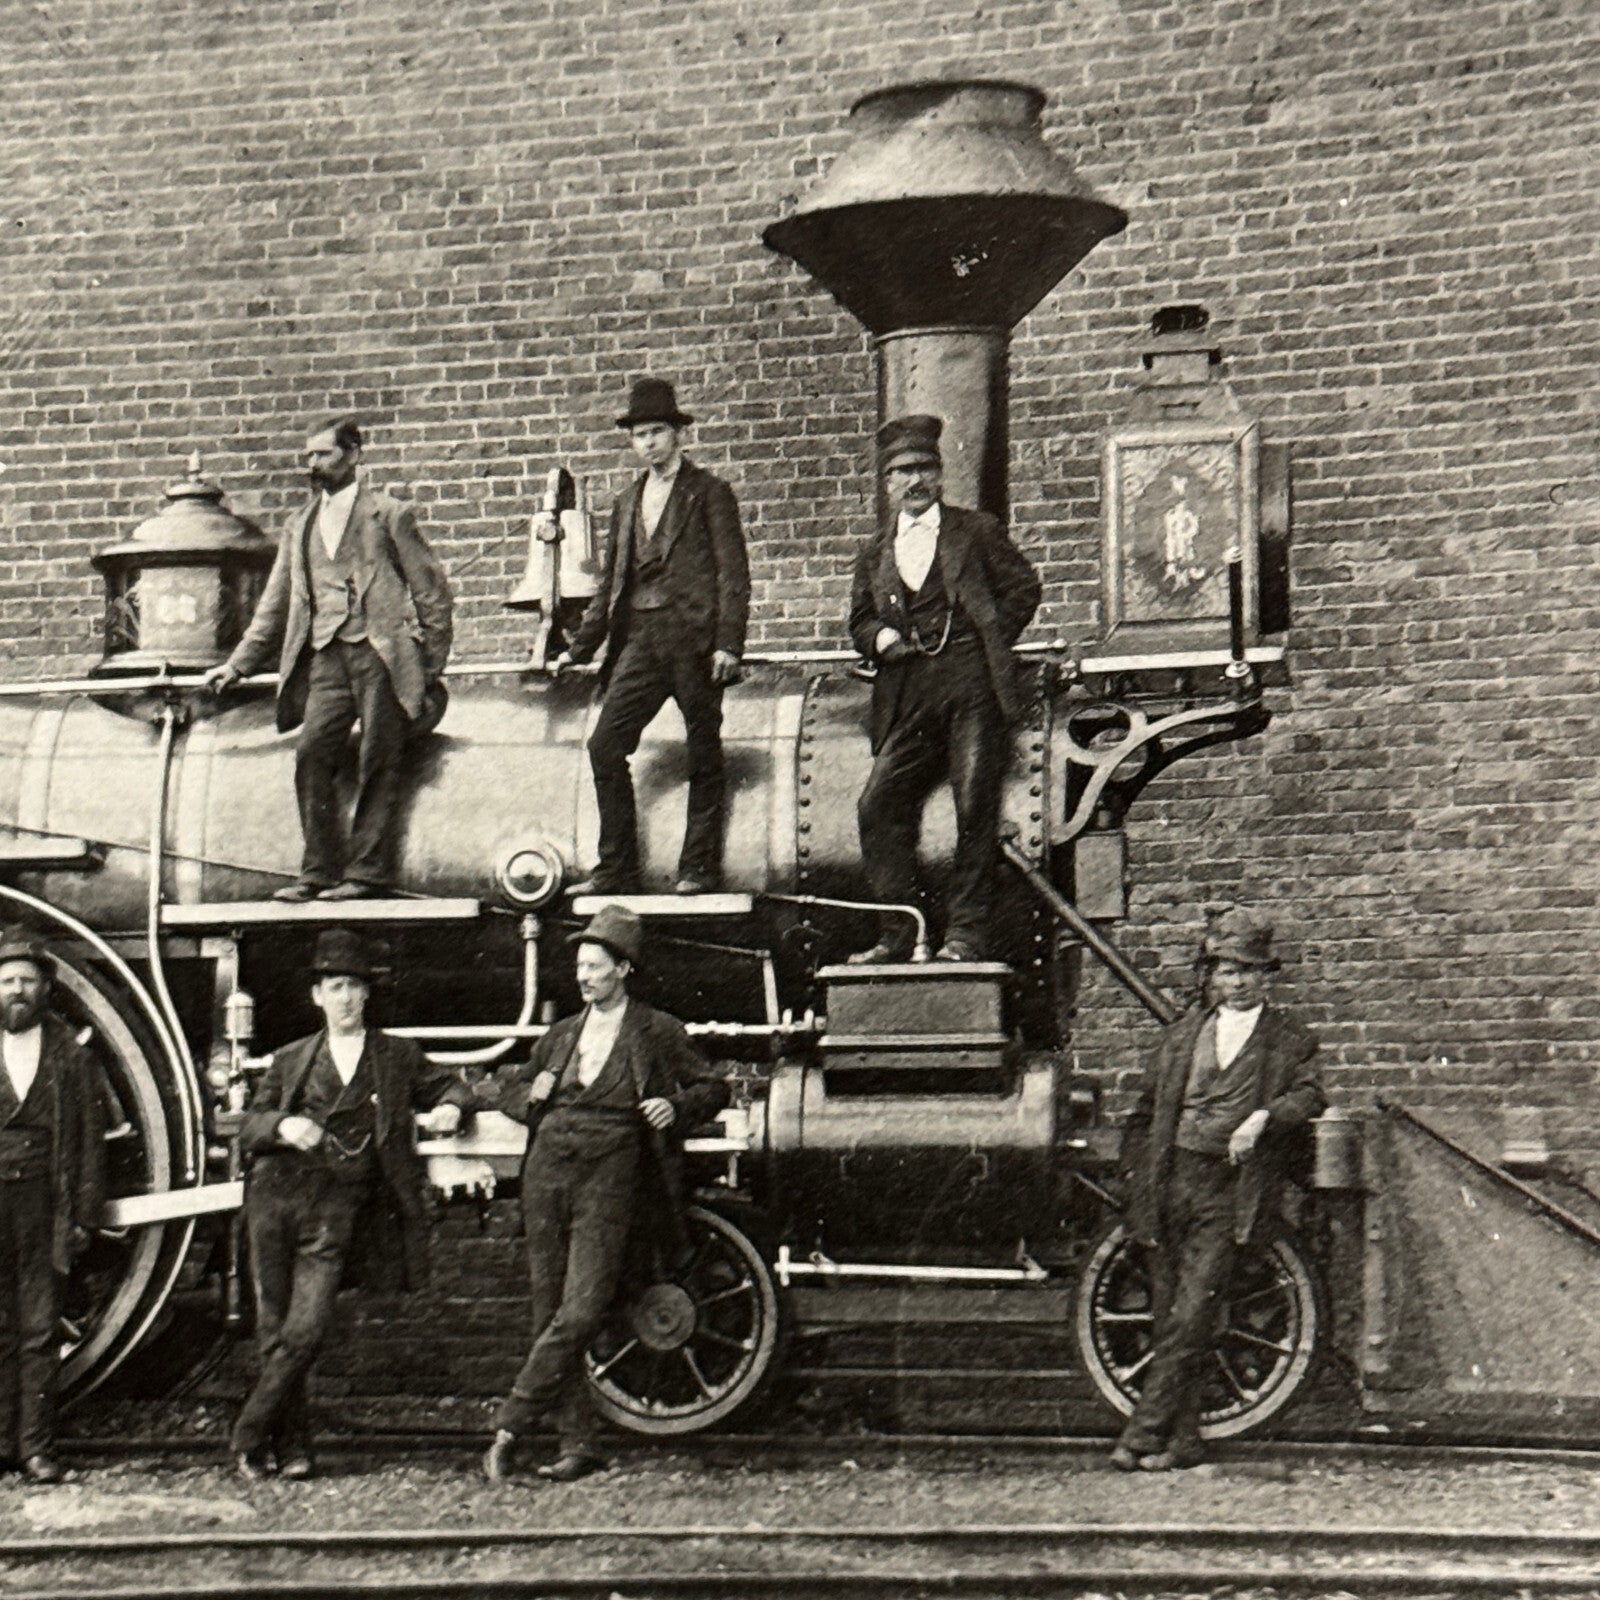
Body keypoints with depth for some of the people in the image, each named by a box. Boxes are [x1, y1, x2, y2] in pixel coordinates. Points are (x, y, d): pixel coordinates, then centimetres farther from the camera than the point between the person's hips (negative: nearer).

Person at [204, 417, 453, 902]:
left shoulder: (389, 515, 6)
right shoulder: (301, 528, 21)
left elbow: (431, 588, 3)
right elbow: (275, 605, 24)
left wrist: (432, 663, -2)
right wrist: (238, 664, 19)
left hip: (380, 653, -4)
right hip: (326, 658, 4)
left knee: (377, 766, -5)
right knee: (312, 756, -8)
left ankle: (368, 872, 0)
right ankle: (320, 871, -1)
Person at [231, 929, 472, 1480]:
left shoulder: (397, 1056, 13)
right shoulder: (291, 1060, 15)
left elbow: (448, 1086, 20)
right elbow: (248, 1128, 10)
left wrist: (450, 1108, -3)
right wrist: (282, 1125, -12)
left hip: (338, 1210, -2)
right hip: (277, 1196, 2)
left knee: (305, 1332, -12)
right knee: (273, 1330, 2)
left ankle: (250, 1438, 2)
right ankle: (290, 1444, 15)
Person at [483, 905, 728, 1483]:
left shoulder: (657, 1032, 5)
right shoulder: (562, 1035, 18)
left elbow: (714, 1087, 9)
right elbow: (512, 1091, 28)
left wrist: (677, 1106, -10)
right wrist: (533, 1095, 6)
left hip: (609, 1179, -5)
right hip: (547, 1173, 5)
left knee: (579, 1315, -16)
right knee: (548, 1319, 3)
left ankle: (509, 1427, -9)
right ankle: (580, 1443, 9)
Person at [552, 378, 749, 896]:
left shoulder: (709, 492, 3)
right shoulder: (627, 502, 20)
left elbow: (733, 573, -4)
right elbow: (610, 583, 21)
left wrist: (728, 643, -14)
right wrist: (578, 649, 15)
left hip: (694, 638, -5)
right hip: (641, 638, 5)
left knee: (703, 756, 0)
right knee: (605, 746, -4)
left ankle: (699, 868, 8)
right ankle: (615, 868, 2)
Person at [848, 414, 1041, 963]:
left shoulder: (976, 531, 11)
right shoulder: (875, 553, 19)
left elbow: (1023, 587, 9)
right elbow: (860, 620, 22)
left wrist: (992, 639, 0)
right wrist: (878, 637, 0)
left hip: (972, 685, -3)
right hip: (908, 696, 3)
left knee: (974, 808, -9)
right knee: (879, 806, -8)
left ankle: (966, 933, -1)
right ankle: (896, 933, -1)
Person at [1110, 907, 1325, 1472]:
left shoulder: (1288, 1040, 10)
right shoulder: (1181, 1034, 17)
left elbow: (1309, 1094, -5)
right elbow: (1146, 1113, 18)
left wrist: (1263, 1117, -23)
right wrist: (1139, 1183, 10)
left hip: (1227, 1192, -3)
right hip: (1171, 1181, 4)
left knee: (1191, 1319, -10)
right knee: (1170, 1316, 5)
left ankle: (1143, 1434, -7)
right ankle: (1182, 1438, 13)